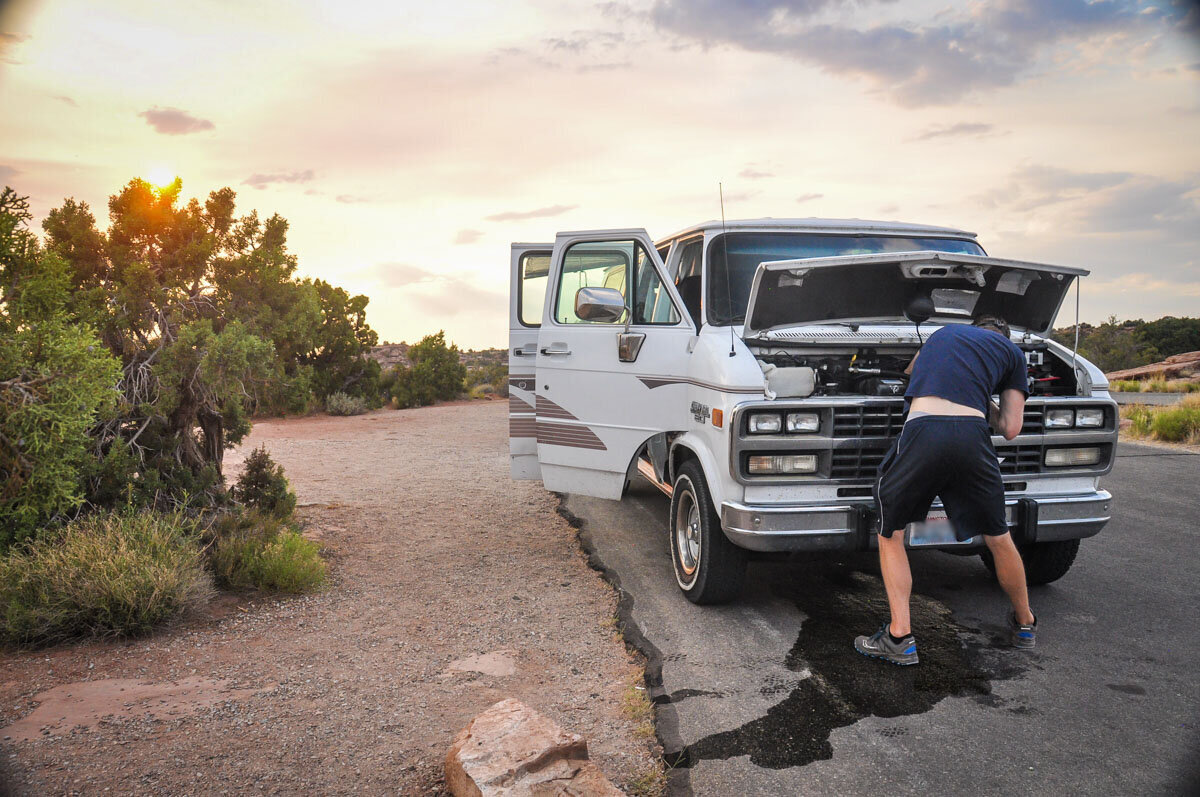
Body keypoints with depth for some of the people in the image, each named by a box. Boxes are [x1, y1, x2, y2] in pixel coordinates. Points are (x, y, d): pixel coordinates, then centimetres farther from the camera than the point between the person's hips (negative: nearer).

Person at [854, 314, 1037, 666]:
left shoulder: (944, 332, 32)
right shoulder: (1012, 352, 25)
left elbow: (911, 370, 51)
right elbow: (1011, 428, 18)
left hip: (922, 431, -1)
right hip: (971, 438, 1)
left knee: (890, 535, 14)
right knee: (999, 539, 21)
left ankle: (899, 637, 7)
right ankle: (1025, 624, 43)